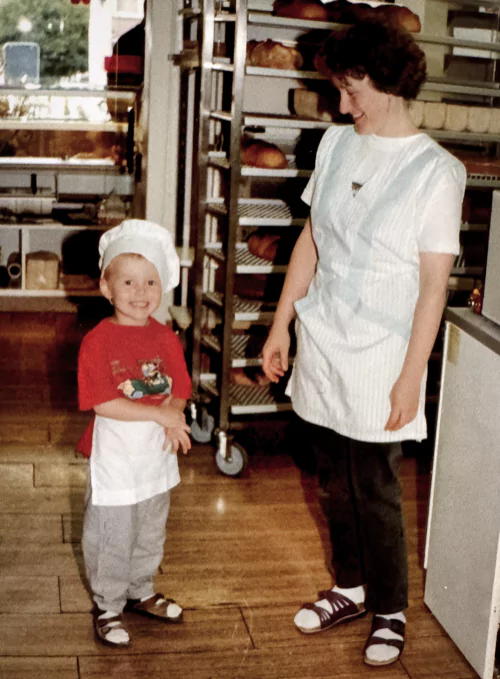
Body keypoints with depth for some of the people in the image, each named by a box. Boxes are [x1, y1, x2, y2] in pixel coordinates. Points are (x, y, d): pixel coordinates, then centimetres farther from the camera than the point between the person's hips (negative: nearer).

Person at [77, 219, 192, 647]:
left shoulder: (166, 338, 1)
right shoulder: (98, 341, -16)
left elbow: (179, 391, 2)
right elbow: (103, 403, -22)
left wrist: (172, 420, -20)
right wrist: (158, 414, -24)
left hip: (157, 455, 6)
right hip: (115, 456, -5)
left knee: (151, 533, 21)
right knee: (111, 537, 8)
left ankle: (141, 592, 42)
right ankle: (108, 606, 27)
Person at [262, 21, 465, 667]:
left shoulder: (436, 171, -12)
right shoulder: (337, 142, 5)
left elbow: (434, 283, -12)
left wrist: (411, 376, -13)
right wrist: (281, 323, 11)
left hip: (378, 358, -5)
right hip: (320, 346, 5)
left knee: (375, 493, 5)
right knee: (336, 482, 17)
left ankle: (389, 610, 27)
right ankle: (350, 587, 38)